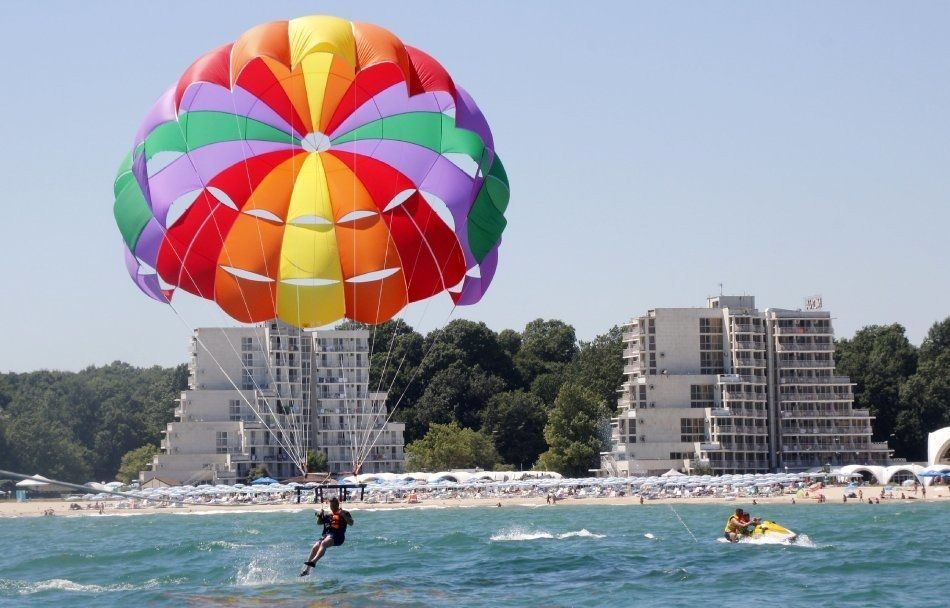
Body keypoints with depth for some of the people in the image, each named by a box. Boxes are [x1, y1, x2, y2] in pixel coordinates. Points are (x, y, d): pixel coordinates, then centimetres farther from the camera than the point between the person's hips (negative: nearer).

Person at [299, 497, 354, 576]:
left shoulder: (344, 513, 9)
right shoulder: (327, 514, 25)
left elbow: (351, 523, -3)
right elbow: (319, 522, 27)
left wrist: (344, 515, -16)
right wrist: (320, 515, 7)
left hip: (337, 536, -5)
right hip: (326, 534, 5)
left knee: (324, 543, -34)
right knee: (315, 547, -19)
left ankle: (313, 561, -52)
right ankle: (306, 569, -21)